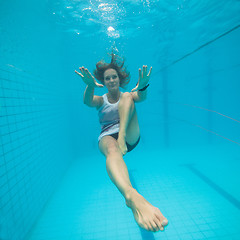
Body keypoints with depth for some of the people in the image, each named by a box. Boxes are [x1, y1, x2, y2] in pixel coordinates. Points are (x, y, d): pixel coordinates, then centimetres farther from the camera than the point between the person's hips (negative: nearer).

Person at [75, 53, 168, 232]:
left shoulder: (127, 95, 17)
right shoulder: (101, 100, 17)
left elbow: (141, 97, -9)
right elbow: (88, 101, -9)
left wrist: (142, 86, -35)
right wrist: (90, 86, -33)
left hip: (130, 136, 1)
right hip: (107, 136, -1)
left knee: (127, 96, -15)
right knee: (112, 149, -40)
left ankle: (122, 137, -35)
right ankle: (132, 197, -66)